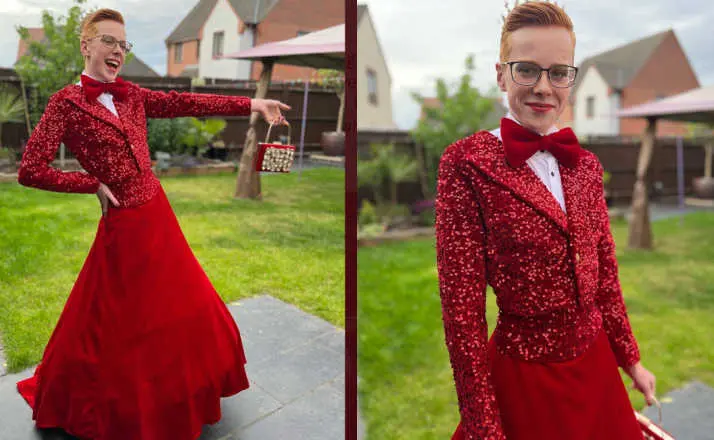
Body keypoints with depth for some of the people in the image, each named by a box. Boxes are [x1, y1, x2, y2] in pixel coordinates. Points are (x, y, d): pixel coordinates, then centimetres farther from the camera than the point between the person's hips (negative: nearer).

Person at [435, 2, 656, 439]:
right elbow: (462, 304, -17)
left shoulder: (586, 164, 3)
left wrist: (631, 357, 15)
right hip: (523, 376, -5)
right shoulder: (467, 161, -16)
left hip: (596, 366, 6)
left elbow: (605, 271, 11)